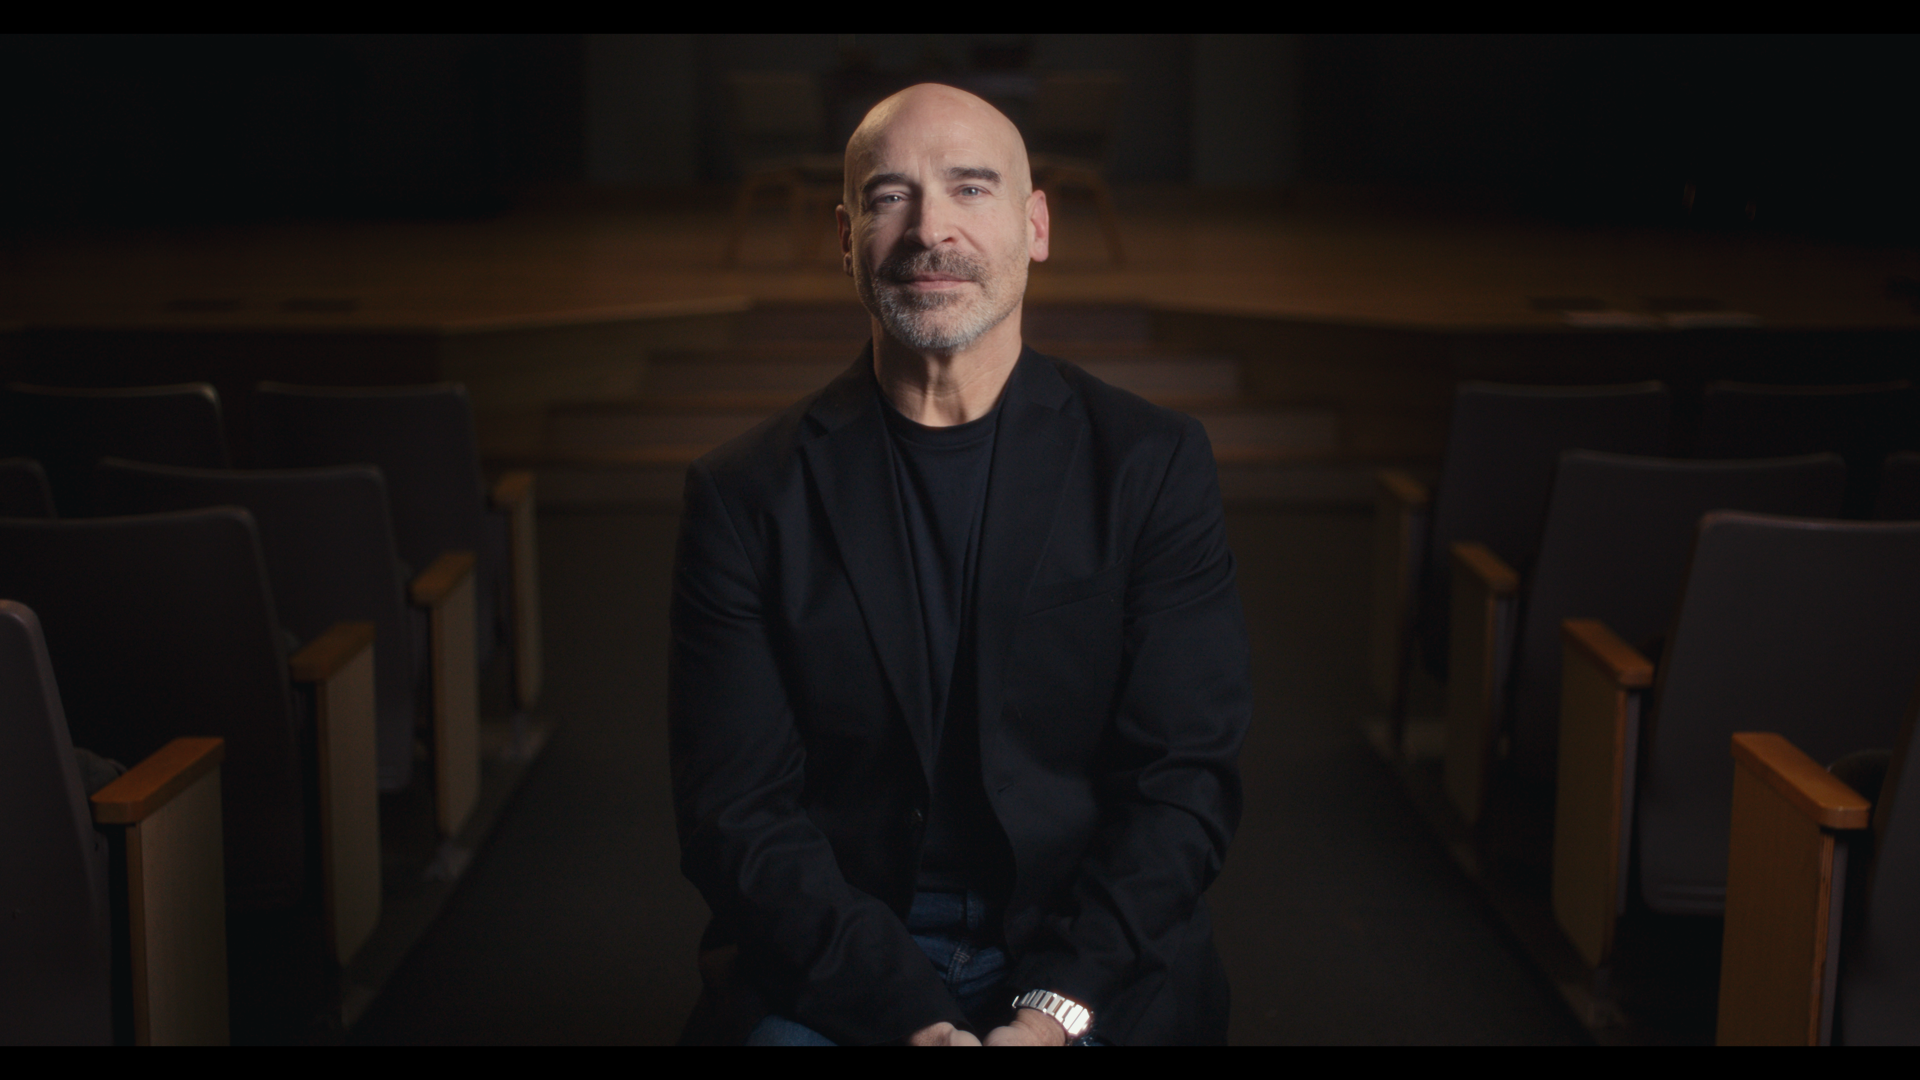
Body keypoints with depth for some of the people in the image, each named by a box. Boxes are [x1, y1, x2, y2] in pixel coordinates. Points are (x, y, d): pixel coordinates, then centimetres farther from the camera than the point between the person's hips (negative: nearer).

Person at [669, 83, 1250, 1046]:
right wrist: (911, 1016, -16)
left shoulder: (1153, 466, 2)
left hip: (1091, 973, 1)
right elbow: (736, 811, -3)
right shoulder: (745, 495, 1)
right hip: (831, 969, 0)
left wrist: (1053, 1011, -15)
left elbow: (1186, 777, -1)